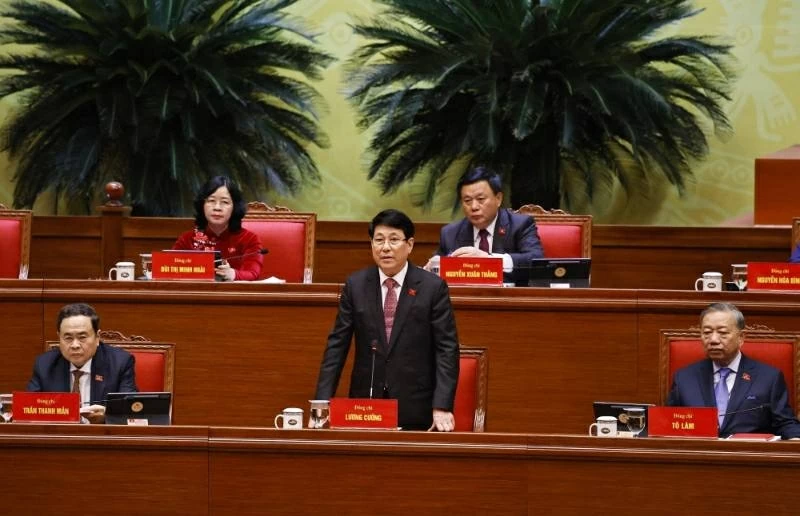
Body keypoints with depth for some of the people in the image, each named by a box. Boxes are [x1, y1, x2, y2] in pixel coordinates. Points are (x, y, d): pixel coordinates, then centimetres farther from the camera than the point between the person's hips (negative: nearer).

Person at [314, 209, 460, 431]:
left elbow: (447, 349, -5)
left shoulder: (433, 287, -3)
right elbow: (337, 345, 3)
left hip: (415, 408, -2)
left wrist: (442, 407, -15)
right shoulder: (355, 285, 4)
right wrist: (323, 402, -6)